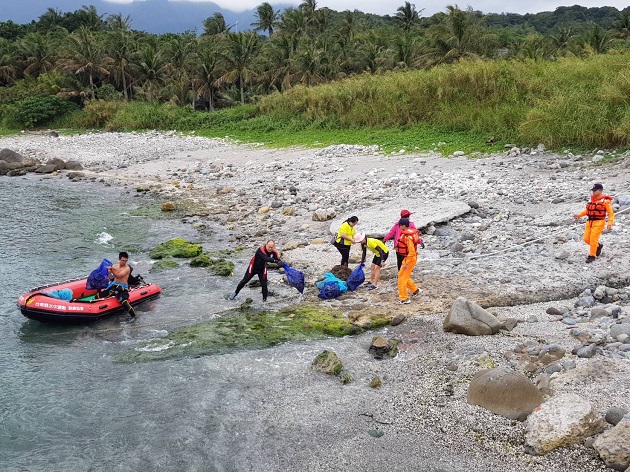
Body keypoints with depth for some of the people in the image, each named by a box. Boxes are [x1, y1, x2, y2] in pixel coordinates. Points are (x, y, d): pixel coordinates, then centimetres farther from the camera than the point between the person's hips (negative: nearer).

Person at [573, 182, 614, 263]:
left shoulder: (605, 201, -9)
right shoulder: (592, 199, 9)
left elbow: (611, 213, -8)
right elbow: (587, 210, 19)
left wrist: (610, 224, -17)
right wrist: (579, 215, 6)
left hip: (599, 223, -7)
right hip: (590, 222, 7)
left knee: (593, 239, -7)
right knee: (586, 239, 8)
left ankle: (592, 256, 8)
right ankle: (598, 246, 34)